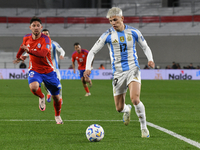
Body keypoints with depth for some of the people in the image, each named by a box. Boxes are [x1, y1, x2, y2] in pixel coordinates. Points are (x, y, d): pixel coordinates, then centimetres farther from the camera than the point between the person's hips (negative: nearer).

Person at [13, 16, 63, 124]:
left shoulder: (45, 39, -19)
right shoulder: (26, 38, -3)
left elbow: (43, 53, -36)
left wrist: (29, 50, -49)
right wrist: (19, 56, 35)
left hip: (48, 71, -2)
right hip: (34, 70, 2)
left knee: (56, 97, 5)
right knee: (33, 87, -32)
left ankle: (57, 116, 35)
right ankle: (41, 97, 4)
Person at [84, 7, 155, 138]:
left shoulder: (133, 32, -1)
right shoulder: (107, 36, -3)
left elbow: (146, 47, 13)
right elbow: (92, 51, 2)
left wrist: (150, 59, -8)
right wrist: (88, 68, -14)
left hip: (133, 69, -1)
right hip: (118, 73, 2)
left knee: (135, 99, -25)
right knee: (119, 108, 6)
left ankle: (144, 128, -6)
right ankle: (127, 110, 46)